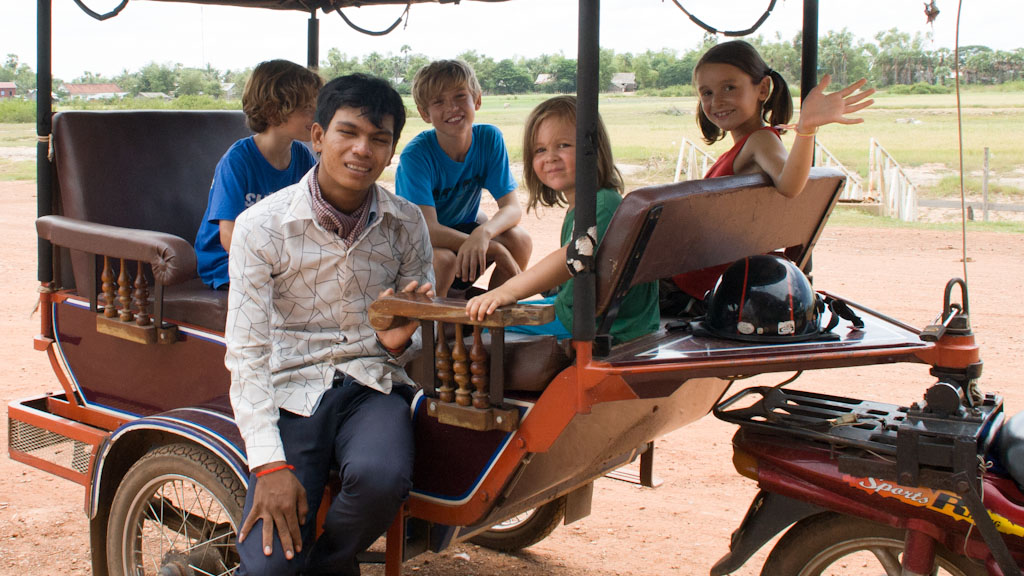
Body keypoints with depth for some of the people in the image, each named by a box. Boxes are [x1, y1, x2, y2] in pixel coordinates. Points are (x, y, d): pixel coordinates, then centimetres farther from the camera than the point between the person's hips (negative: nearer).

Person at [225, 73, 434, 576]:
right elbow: (247, 354, -8)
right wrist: (270, 464, -18)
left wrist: (399, 341, -15)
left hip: (372, 384, 2)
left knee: (381, 476, -33)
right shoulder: (261, 226, -5)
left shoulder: (406, 224, 3)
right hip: (291, 390, -2)